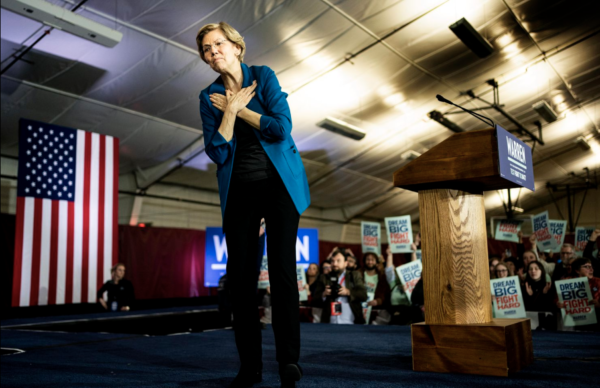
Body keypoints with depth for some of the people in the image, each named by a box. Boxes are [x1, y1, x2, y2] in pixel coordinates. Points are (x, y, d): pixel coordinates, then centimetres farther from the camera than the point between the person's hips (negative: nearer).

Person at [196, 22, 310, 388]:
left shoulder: (264, 76, -1)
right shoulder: (210, 97, 5)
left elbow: (282, 127, -15)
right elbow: (217, 153, -5)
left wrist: (237, 108, -8)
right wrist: (231, 109, -12)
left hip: (279, 183, -3)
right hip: (239, 190, 3)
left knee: (282, 269, -8)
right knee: (240, 274, 0)